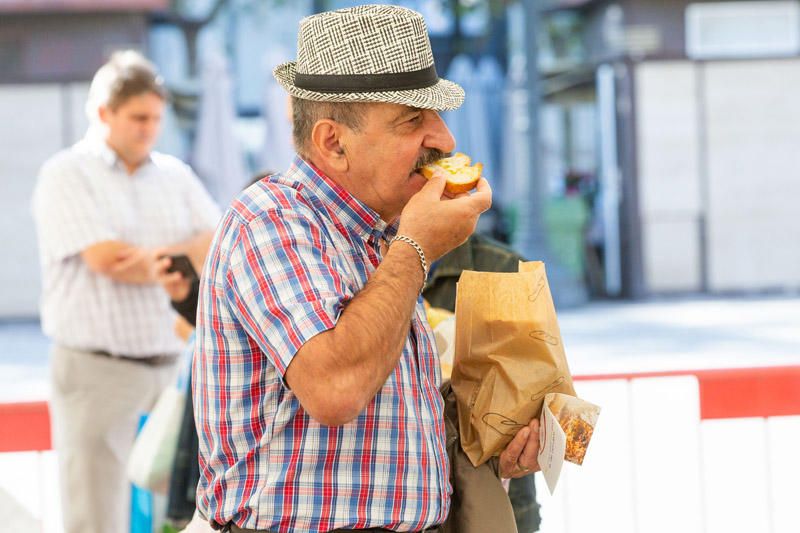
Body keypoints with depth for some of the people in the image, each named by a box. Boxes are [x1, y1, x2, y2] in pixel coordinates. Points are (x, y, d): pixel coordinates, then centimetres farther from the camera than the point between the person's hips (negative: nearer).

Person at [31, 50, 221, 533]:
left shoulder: (176, 176, 14)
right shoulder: (66, 175, -2)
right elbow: (106, 258, -14)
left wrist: (156, 254, -13)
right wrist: (188, 265, -4)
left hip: (172, 366, 5)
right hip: (98, 369, -4)